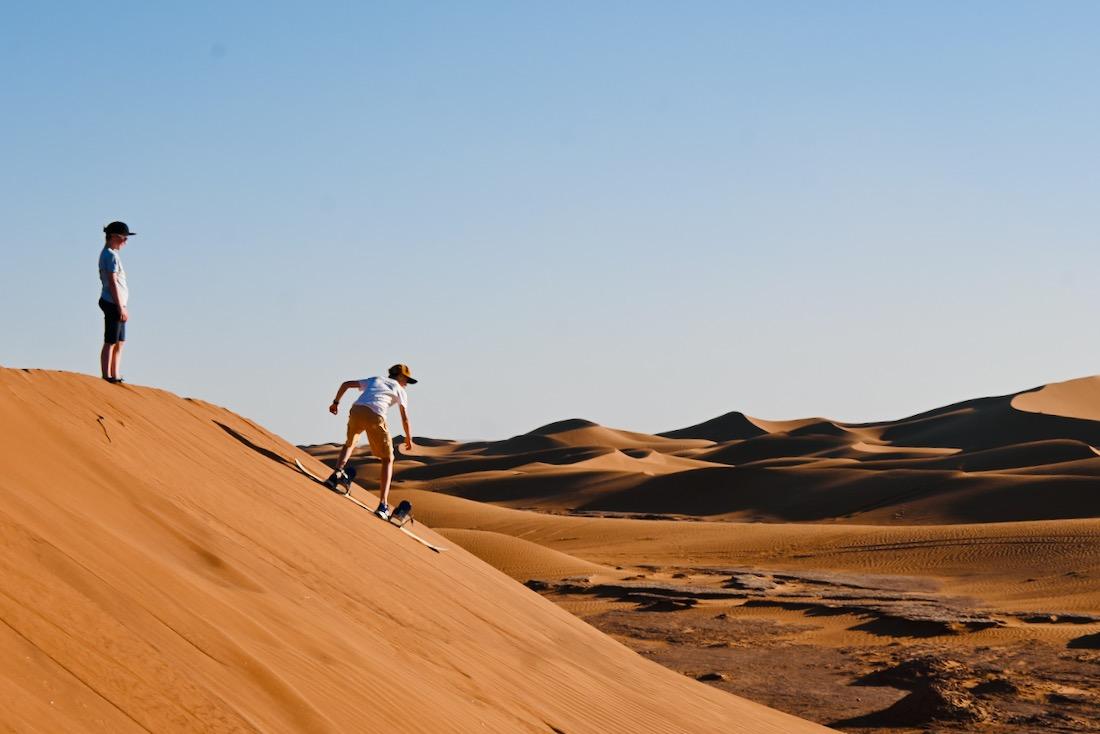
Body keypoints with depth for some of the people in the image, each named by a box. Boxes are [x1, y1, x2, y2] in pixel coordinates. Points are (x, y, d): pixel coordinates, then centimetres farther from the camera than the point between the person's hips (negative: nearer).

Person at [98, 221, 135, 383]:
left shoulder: (108, 254, 18)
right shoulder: (111, 256, -13)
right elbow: (113, 283, -18)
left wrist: (122, 307, 19)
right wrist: (120, 308, -18)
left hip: (117, 304, 10)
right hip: (113, 303, -10)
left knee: (120, 342, 14)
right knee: (110, 342, -6)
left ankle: (115, 376, 19)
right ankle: (107, 377, -4)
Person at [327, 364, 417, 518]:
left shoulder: (374, 380, 33)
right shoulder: (400, 390, 23)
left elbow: (346, 384, 27)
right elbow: (405, 419, 19)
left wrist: (336, 403, 34)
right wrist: (409, 439, 32)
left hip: (356, 411, 4)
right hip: (375, 417, -4)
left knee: (350, 443, 35)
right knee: (388, 459, 11)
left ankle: (337, 473, 10)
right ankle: (383, 505, 1)